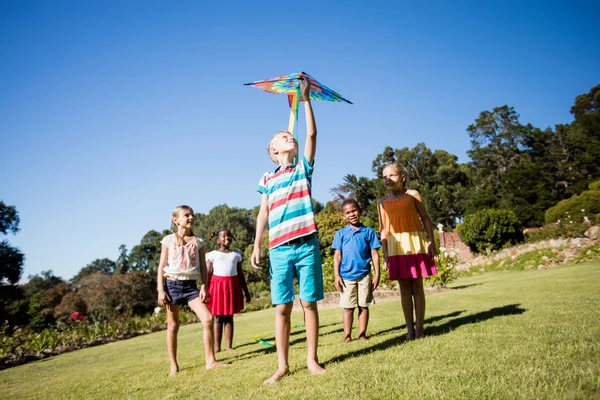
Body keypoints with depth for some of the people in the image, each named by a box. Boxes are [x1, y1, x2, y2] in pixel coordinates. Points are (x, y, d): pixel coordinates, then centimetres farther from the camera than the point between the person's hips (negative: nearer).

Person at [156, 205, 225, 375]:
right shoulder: (169, 240, 1)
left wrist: (203, 286, -3)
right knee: (173, 325, 6)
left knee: (208, 318, -12)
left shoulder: (198, 242, 7)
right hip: (172, 284, -2)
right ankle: (173, 366, 18)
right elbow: (162, 266, 1)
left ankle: (210, 360, -2)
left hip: (191, 286, 2)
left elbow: (203, 266, 8)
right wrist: (160, 290, -6)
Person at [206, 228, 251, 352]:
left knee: (229, 317, 6)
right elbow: (208, 274, -2)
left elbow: (241, 275, 14)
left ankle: (229, 345, 10)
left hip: (232, 286, 3)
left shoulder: (236, 255, 12)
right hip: (217, 285, -3)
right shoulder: (213, 255, 3)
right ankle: (217, 346, 7)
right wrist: (205, 290, -12)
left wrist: (246, 291, 12)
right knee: (218, 318, 1)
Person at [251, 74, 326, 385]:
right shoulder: (267, 180, 12)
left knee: (309, 303, 3)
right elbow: (263, 214, 11)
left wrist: (306, 99, 4)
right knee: (282, 307, 3)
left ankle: (312, 359, 14)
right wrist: (257, 246, 5)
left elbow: (312, 133, 3)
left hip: (307, 245, 0)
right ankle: (282, 365, 12)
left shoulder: (304, 168, 11)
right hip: (279, 249, 1)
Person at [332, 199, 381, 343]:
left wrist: (377, 275, 1)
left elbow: (374, 254, 5)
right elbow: (337, 255, 4)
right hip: (346, 276, 0)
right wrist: (336, 275, -3)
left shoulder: (369, 232, 4)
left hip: (364, 275, 0)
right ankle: (347, 336, 13)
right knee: (348, 307, 5)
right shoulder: (340, 233, 5)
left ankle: (362, 334, 19)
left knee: (363, 306, 7)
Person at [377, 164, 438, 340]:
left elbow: (425, 219, 3)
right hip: (397, 248, 2)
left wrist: (431, 241, -5)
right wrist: (385, 253, 3)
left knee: (417, 288, 3)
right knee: (404, 289, 5)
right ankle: (410, 329, 11)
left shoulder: (413, 195, 2)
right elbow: (383, 228, 8)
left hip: (416, 244, -2)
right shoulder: (382, 201, 7)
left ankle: (419, 328, 11)